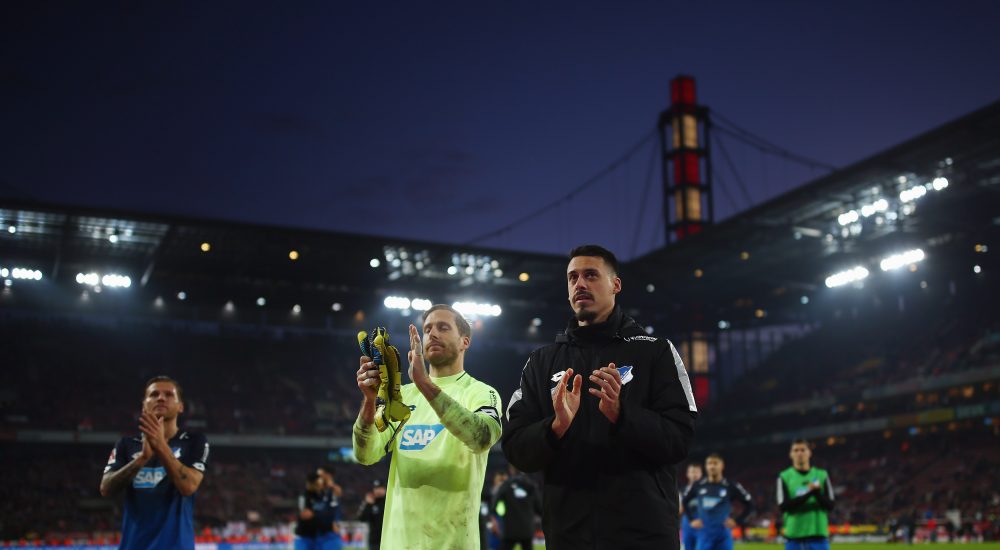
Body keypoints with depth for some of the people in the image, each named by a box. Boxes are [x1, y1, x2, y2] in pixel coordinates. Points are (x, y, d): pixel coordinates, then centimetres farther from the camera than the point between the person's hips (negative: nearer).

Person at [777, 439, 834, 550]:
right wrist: (808, 493, -16)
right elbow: (783, 506, -8)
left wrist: (817, 493, -18)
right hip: (794, 536, -1)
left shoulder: (822, 475, 8)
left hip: (818, 535, 1)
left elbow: (830, 505, 2)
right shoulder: (784, 477, 3)